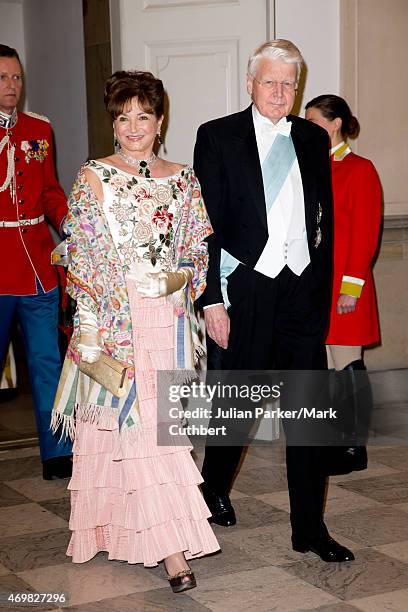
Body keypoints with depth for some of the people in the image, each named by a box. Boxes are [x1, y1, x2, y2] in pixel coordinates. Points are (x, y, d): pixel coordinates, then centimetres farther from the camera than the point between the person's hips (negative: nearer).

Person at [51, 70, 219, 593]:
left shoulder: (183, 180, 10)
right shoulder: (93, 177, 0)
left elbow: (200, 248, 15)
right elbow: (80, 255, -3)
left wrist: (182, 278, -4)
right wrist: (88, 324, -9)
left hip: (167, 319, 4)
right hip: (113, 319, -4)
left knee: (159, 422, 7)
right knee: (131, 424, -7)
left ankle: (131, 526, 25)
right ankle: (170, 546, -6)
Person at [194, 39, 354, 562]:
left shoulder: (313, 140, 10)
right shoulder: (218, 137, -1)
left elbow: (326, 219, 14)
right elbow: (207, 225, -5)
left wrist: (323, 291, 9)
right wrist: (212, 299, -10)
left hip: (302, 289, 3)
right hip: (247, 288, -3)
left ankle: (309, 528, 13)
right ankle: (215, 485, 38)